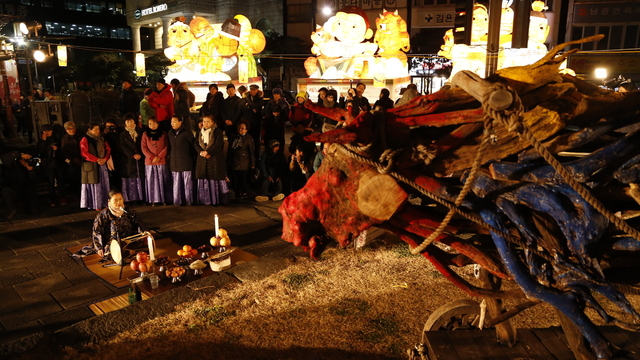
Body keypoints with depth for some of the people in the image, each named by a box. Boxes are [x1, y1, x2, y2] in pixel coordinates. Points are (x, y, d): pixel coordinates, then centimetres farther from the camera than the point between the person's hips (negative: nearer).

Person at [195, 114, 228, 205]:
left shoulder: (218, 132, 0)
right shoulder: (199, 133, 16)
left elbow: (218, 145, -11)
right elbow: (196, 144, 5)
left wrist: (207, 152, -16)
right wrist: (201, 152, -14)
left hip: (215, 159, -5)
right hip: (202, 160, 5)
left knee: (215, 180, -5)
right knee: (203, 180, 3)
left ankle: (218, 200, 2)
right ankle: (206, 200, 10)